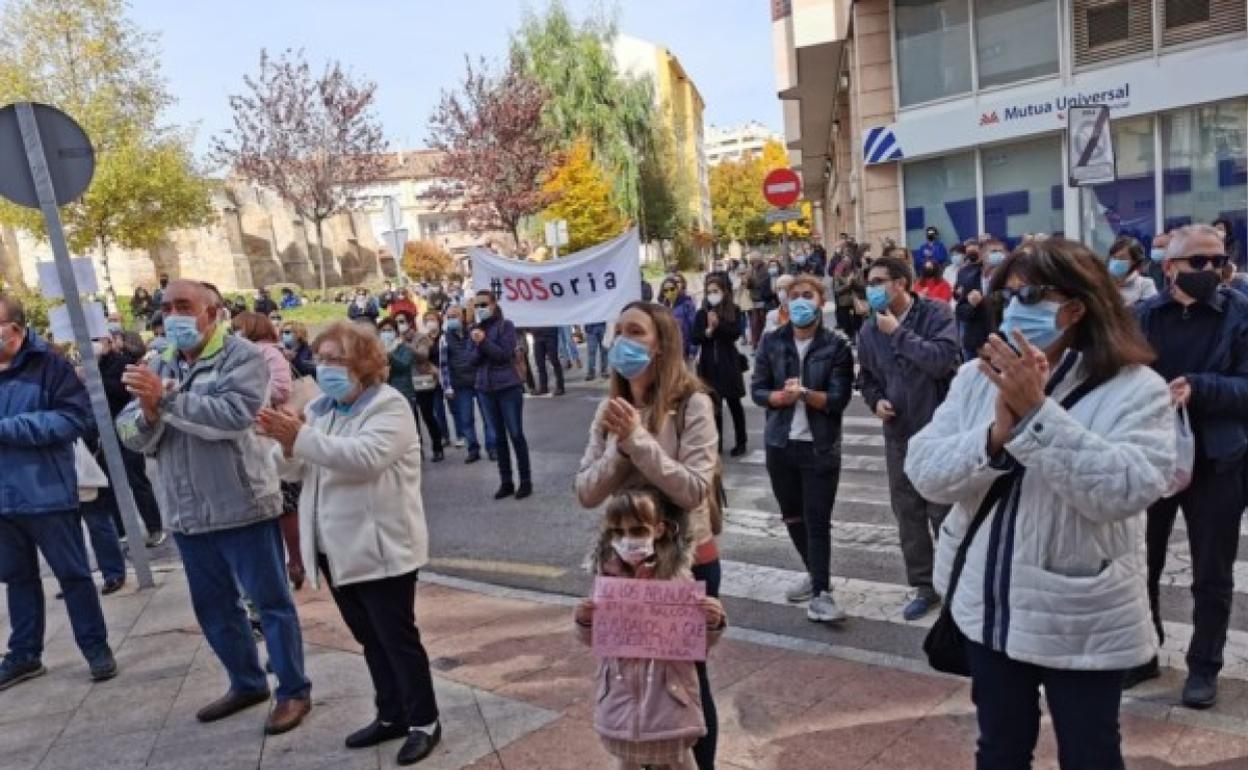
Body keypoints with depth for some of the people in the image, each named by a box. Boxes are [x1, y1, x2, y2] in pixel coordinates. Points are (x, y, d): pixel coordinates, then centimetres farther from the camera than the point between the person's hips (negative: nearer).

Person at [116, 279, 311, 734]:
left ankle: (294, 691, 17)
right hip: (188, 513, 7)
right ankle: (246, 683, 36)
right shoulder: (160, 367, 10)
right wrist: (148, 411, -17)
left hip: (242, 506, -7)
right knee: (213, 606, 18)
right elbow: (131, 435, 4)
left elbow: (234, 414, -26)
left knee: (271, 602, 4)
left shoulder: (242, 356, -9)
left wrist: (167, 399, -24)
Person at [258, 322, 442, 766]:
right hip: (335, 549, 7)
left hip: (380, 548, -7)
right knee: (370, 639, 18)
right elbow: (293, 470, 7)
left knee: (398, 638, 2)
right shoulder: (319, 409, 11)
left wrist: (303, 437, -31)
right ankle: (392, 715, 32)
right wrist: (286, 443, -14)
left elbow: (365, 457, -28)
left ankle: (424, 722, 18)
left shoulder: (389, 406, -12)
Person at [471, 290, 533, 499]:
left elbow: (505, 354, -12)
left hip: (508, 387, -5)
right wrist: (477, 345, -12)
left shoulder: (505, 325, -4)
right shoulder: (475, 330, 10)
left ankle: (526, 481, 8)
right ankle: (506, 482, 17)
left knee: (516, 434, -1)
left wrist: (484, 342, -18)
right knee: (499, 437, 10)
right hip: (486, 389, 5)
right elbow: (474, 361, 6)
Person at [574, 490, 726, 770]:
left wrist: (714, 622, -25)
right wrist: (584, 621, -14)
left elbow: (701, 641, -6)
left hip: (667, 689, -2)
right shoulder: (607, 578, -7)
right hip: (623, 690, 2)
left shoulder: (678, 577, -14)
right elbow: (593, 639, 7)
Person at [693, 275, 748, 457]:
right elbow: (695, 338, -1)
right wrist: (708, 331, -17)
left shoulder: (734, 311, 1)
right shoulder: (702, 313, 5)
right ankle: (716, 442, 16)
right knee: (714, 404, 6)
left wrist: (719, 324, -22)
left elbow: (736, 333, -11)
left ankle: (741, 442, 14)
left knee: (734, 403, 5)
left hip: (728, 363, -2)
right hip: (709, 364, 2)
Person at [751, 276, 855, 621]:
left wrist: (806, 393, -26)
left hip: (821, 446, -4)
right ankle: (816, 574, 36)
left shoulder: (837, 345, -6)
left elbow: (840, 398, -11)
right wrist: (782, 396, -18)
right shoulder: (772, 342, 3)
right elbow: (757, 389, 1)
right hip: (780, 443, 4)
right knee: (792, 517, 16)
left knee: (817, 520, -5)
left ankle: (821, 594, 1)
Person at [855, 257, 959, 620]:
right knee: (907, 513, 12)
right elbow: (866, 376, 17)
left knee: (944, 512, 4)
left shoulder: (936, 313, -11)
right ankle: (924, 585, 29)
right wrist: (875, 399, -3)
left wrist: (898, 333, -20)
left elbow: (942, 360, -26)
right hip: (898, 433, 5)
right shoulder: (869, 330, 3)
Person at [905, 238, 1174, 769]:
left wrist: (1035, 413, -31)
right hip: (989, 609, 4)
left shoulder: (1135, 389, -13)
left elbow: (1126, 491, -27)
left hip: (1081, 621, -3)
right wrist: (997, 433, -26)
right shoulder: (976, 377, -1)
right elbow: (925, 473, -10)